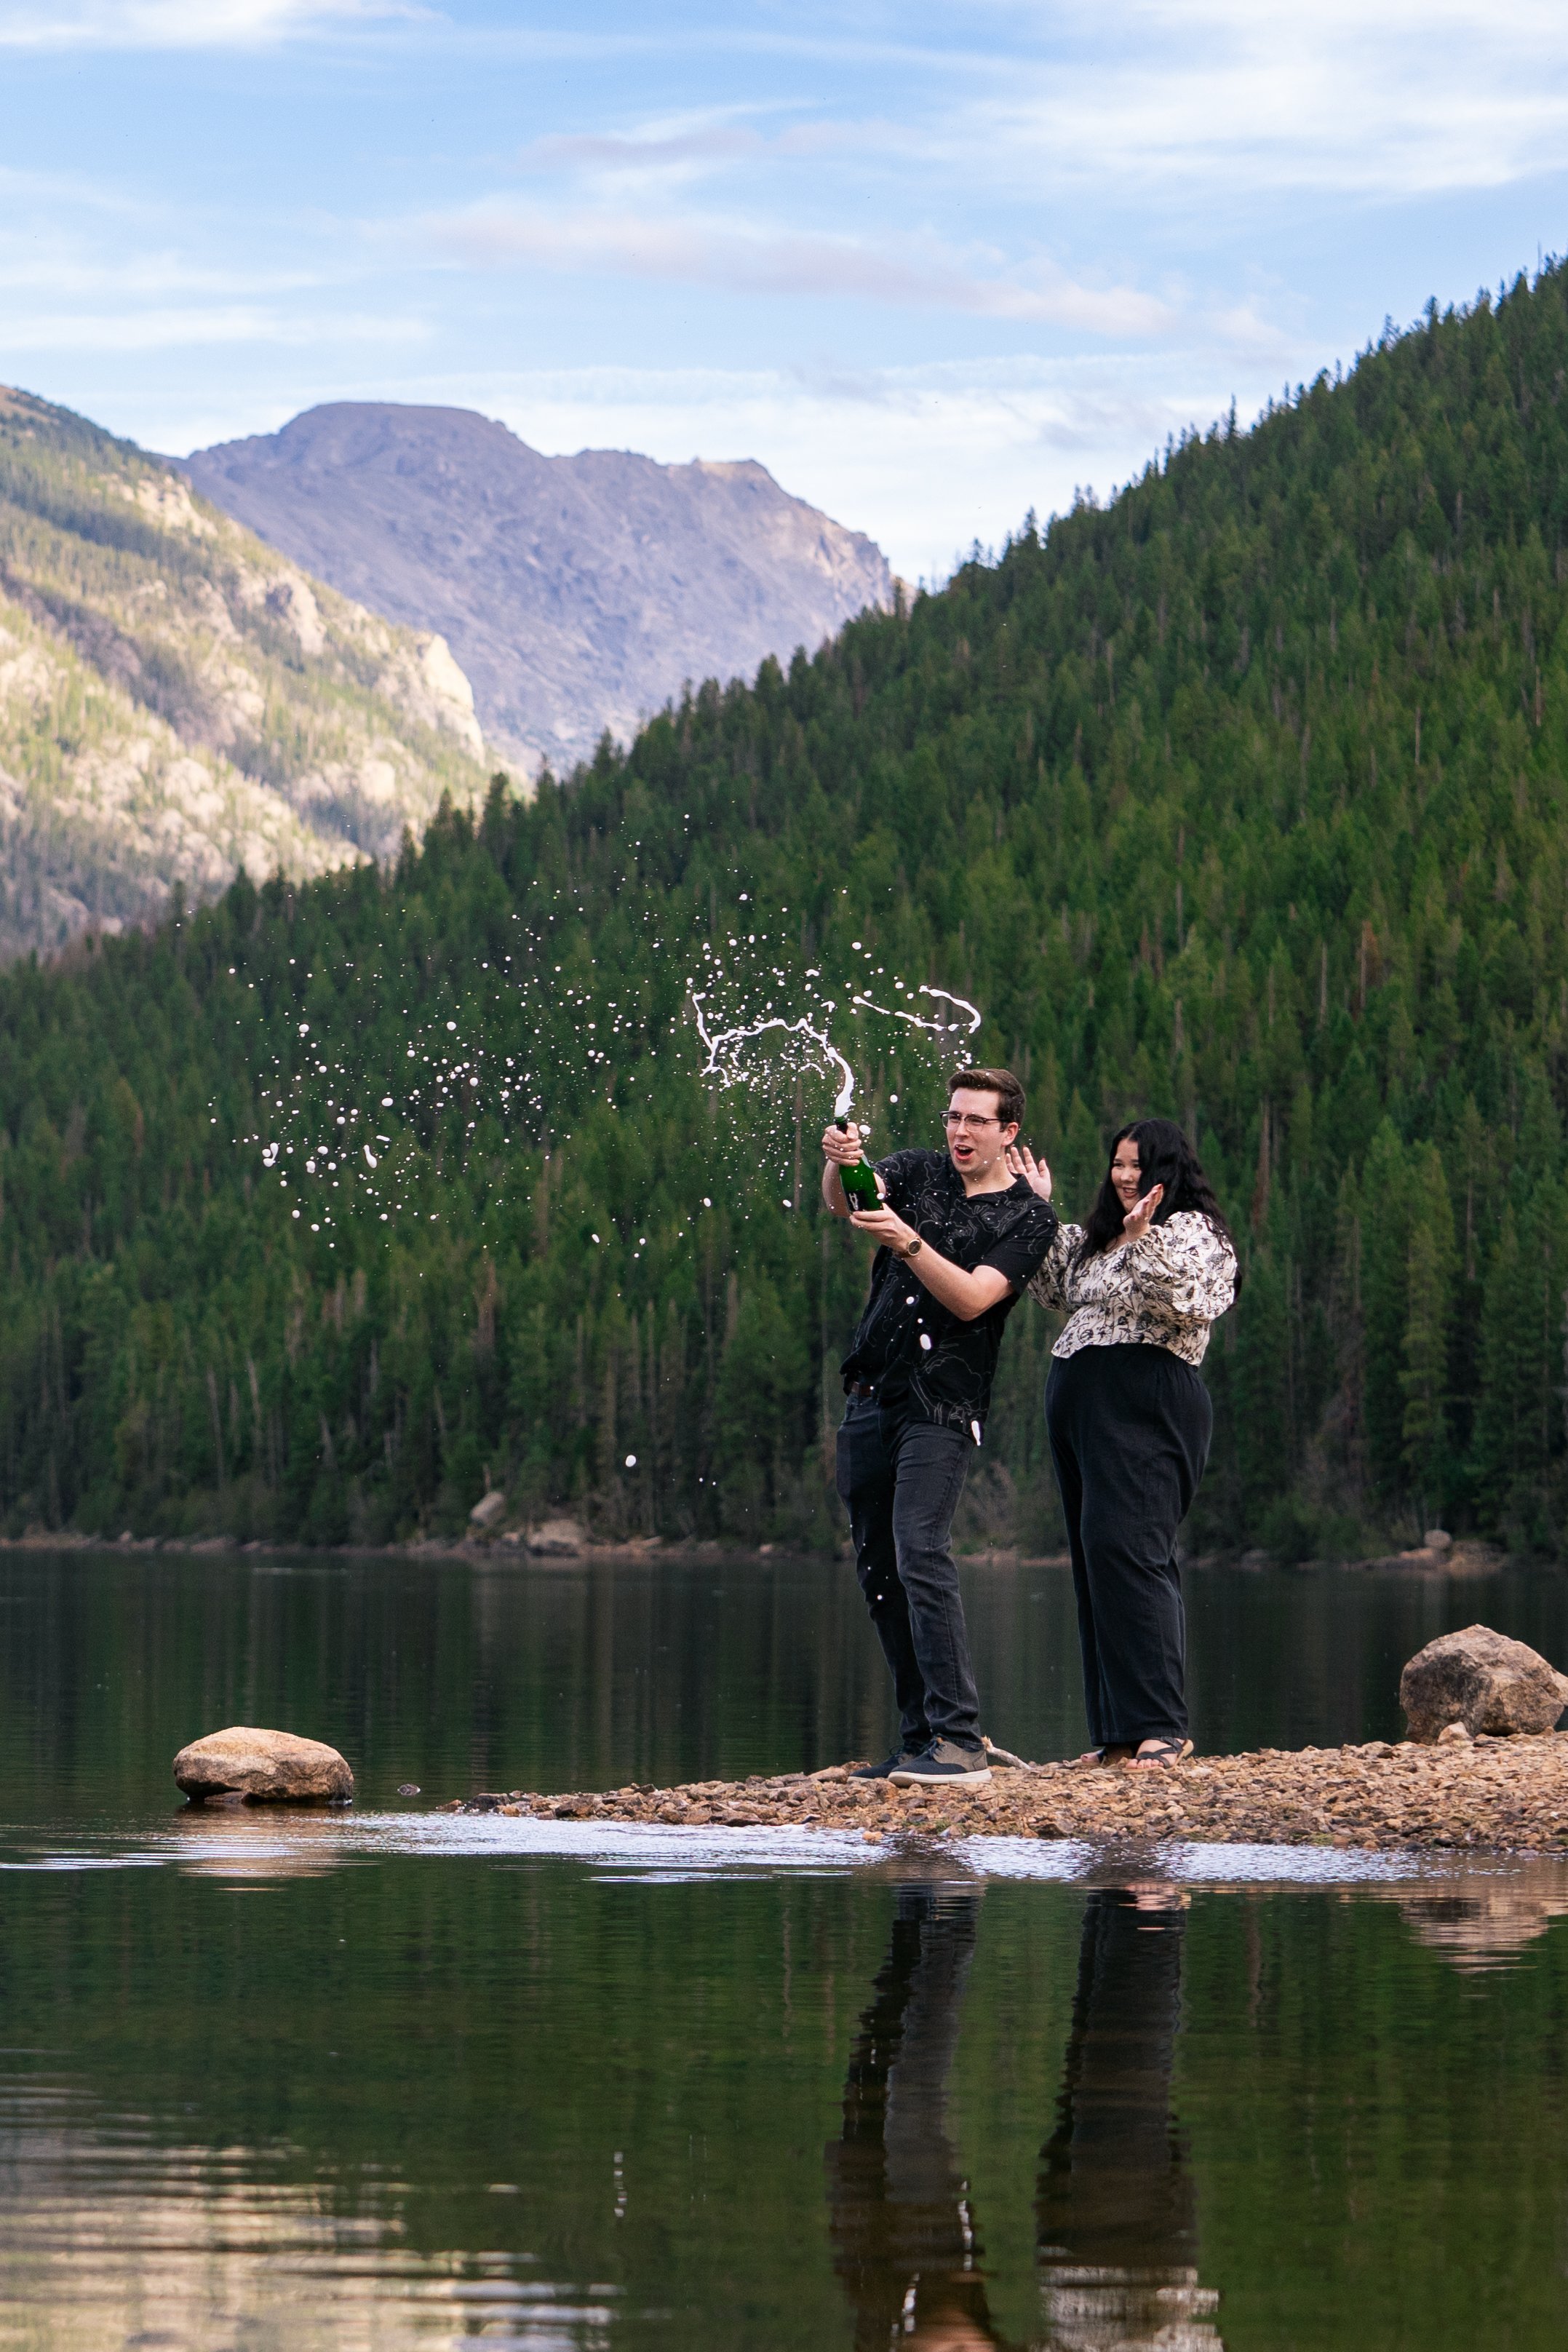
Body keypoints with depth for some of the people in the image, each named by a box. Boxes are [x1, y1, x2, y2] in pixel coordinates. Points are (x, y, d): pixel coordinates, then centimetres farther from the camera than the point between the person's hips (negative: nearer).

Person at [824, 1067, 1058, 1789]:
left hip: (941, 1408, -6)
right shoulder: (919, 1173, 13)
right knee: (877, 1568, 6)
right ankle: (919, 1739, 12)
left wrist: (907, 1242, -27)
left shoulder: (1027, 1217, 0)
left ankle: (960, 1743, -25)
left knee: (919, 1555, -20)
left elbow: (971, 1298, -13)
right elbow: (843, 1202, -5)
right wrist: (839, 1165, -28)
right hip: (871, 1397, 6)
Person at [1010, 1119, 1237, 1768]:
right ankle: (1119, 1732, 7)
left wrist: (1141, 1240, -25)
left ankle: (1161, 1727, -22)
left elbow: (1186, 1302, -17)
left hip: (1146, 1408, -9)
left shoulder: (1193, 1229, -3)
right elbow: (1059, 1288, 29)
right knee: (1096, 1561, 6)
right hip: (1082, 1409, 9)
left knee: (1125, 1550, -19)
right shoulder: (1101, 1237, 24)